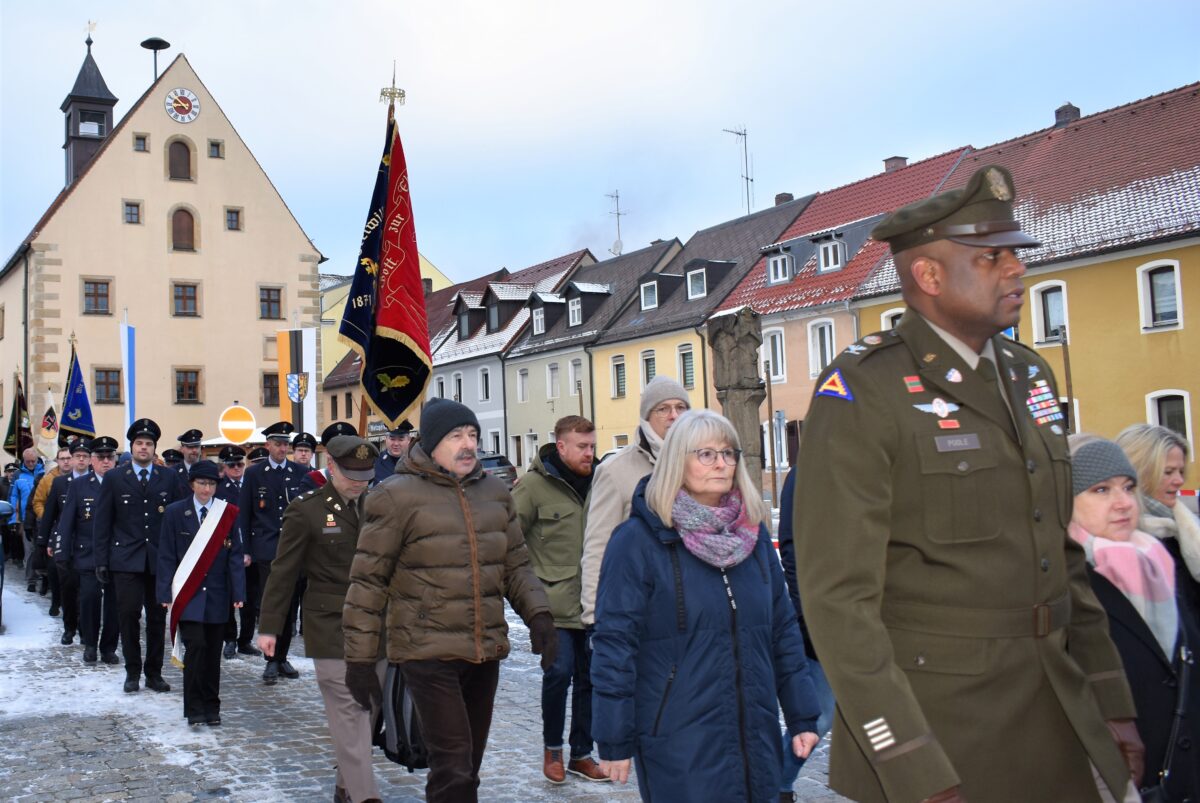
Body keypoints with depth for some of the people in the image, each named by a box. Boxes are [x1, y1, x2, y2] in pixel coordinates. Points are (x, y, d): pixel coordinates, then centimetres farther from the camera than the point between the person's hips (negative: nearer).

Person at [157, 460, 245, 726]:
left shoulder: (228, 514, 5)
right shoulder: (175, 512, 1)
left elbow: (235, 556, 3)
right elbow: (166, 556, 1)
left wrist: (238, 593, -4)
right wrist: (166, 593, -6)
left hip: (217, 595, 2)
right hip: (188, 595, -2)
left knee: (213, 652, 7)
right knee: (196, 647, -11)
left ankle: (211, 708, 19)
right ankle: (194, 709, 1)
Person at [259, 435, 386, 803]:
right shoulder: (306, 510, -5)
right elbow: (284, 572, -2)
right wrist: (269, 627, -2)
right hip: (331, 627, -5)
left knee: (368, 707, 11)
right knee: (348, 710, -8)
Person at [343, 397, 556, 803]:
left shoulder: (494, 491, 9)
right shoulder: (397, 496, -8)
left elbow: (516, 565, 15)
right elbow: (369, 580, -6)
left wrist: (538, 615, 0)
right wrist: (360, 658, -6)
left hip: (485, 651, 6)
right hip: (428, 652, -6)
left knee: (467, 767, 16)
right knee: (453, 770, -9)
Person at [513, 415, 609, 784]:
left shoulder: (596, 481, 7)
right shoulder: (533, 484, -8)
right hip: (555, 600, -5)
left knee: (589, 676, 10)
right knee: (560, 672, -10)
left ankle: (581, 754, 25)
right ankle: (551, 747, 15)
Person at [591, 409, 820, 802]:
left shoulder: (752, 533, 7)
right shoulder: (637, 540, -10)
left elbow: (783, 629, 11)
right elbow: (614, 643, -9)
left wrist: (802, 717, 9)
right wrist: (615, 741, -9)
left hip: (755, 739, 5)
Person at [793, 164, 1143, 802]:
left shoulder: (1027, 376, 9)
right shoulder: (861, 393, -15)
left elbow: (1060, 552, 15)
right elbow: (837, 596, -19)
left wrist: (1111, 700, 11)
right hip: (930, 724, -7)